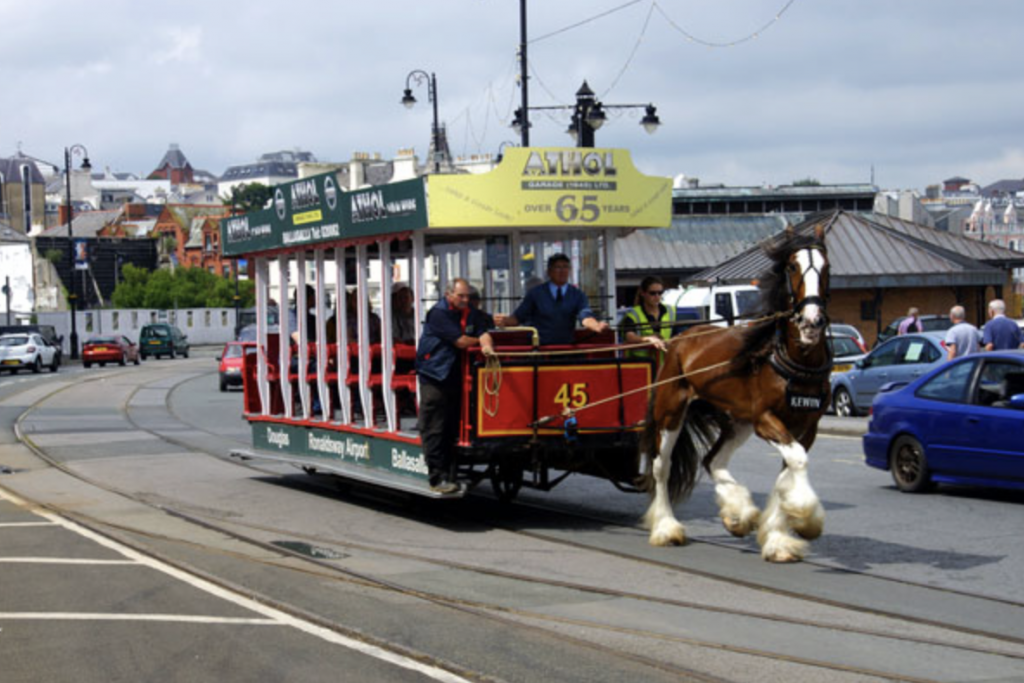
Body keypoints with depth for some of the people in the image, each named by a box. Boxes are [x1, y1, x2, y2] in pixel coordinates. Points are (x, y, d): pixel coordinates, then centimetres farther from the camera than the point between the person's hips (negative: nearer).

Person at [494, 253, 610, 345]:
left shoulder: (577, 295, 10)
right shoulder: (535, 293, 8)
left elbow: (585, 317, -6)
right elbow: (518, 317, 6)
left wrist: (598, 327, -29)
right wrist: (505, 321, -18)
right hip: (539, 349, -1)